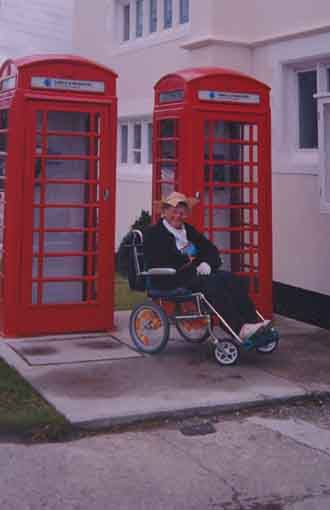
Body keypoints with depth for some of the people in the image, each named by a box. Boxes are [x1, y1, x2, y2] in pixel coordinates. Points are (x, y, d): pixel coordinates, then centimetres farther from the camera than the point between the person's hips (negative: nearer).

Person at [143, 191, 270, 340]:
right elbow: (157, 264, -11)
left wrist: (207, 263, -8)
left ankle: (254, 322, -30)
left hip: (197, 273, 7)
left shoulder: (189, 230, 23)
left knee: (236, 280, -19)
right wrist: (189, 261, -13)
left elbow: (212, 250, 17)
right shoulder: (152, 233, 3)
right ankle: (240, 329, -37)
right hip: (172, 281, -7)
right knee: (213, 283, -32)